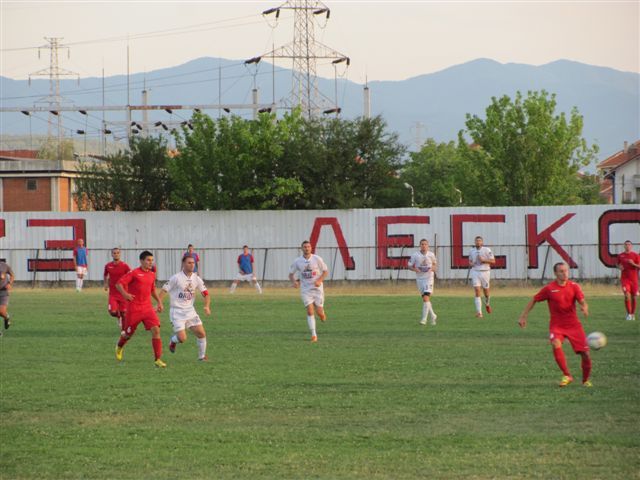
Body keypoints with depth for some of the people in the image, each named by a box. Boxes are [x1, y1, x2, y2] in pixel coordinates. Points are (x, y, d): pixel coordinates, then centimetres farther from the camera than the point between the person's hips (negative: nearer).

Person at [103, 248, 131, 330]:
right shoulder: (108, 266, 2)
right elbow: (105, 275, 23)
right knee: (112, 312, -14)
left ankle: (123, 330, 18)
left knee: (123, 313, 1)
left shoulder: (124, 266, -7)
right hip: (113, 294, 1)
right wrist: (106, 284, 14)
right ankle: (118, 317, 21)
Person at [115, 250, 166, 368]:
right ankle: (119, 347, 46)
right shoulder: (134, 273, -8)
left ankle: (158, 359, -14)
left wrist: (159, 302, 18)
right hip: (133, 309, -4)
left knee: (156, 330, -15)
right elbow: (119, 284, -10)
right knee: (128, 333, 10)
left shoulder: (152, 275, 11)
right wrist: (125, 294, -26)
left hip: (147, 308, 4)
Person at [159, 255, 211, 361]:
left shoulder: (196, 279, 2)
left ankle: (202, 356, 15)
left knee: (201, 333, -5)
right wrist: (159, 304, -23)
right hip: (177, 312, -5)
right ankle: (173, 341, 23)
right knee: (182, 338, -13)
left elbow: (206, 293, 7)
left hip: (190, 311, 5)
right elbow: (164, 290, -11)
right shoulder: (176, 278, -12)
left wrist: (207, 306, -9)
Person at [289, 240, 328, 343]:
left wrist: (319, 280, -15)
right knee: (310, 311, -14)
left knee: (319, 312, -1)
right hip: (305, 290, 0)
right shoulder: (297, 261, -2)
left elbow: (325, 271, 2)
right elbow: (291, 274, 8)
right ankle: (313, 335, -12)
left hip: (317, 288, 0)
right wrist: (294, 281, -14)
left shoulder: (317, 259, -5)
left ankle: (322, 314, 39)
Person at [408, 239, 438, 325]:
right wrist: (415, 269, -17)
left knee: (426, 298, -14)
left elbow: (435, 264, 13)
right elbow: (410, 266, 5)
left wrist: (432, 269, -9)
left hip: (429, 277, -2)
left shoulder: (431, 255, -1)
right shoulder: (415, 255, -1)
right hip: (419, 278, 2)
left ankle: (424, 318, -15)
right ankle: (433, 315, 28)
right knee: (425, 298, 9)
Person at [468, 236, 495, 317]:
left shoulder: (487, 250, -3)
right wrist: (471, 264, -1)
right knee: (477, 291, -11)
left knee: (486, 291, 9)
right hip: (475, 272, 1)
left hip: (485, 272, -1)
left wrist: (483, 260, -17)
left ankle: (487, 304, 44)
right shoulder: (472, 251, 8)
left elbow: (493, 261, -4)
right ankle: (479, 312, -14)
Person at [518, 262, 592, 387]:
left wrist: (584, 308, -31)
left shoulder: (574, 287, 0)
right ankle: (567, 376, -18)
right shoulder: (549, 288, -5)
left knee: (585, 354, -4)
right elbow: (533, 301, 4)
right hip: (557, 325, -2)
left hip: (573, 324, 2)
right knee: (556, 345, -32)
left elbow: (582, 302, -7)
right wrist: (523, 317, 3)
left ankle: (586, 380, 22)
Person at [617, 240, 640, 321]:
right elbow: (618, 264, 20)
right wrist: (619, 267, -2)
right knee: (627, 295, -15)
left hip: (634, 279, 0)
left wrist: (633, 264, -20)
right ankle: (628, 314, -4)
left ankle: (633, 314, 21)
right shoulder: (620, 255, 5)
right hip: (624, 278, 0)